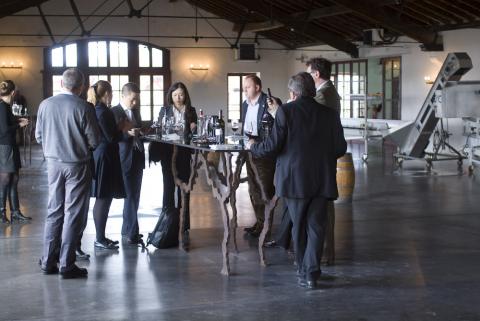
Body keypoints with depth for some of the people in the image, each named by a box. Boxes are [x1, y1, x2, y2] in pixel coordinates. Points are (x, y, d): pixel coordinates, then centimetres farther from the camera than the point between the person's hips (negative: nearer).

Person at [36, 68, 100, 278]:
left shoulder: (45, 105, -3)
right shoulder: (83, 107, -15)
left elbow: (39, 136, 5)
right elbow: (94, 141, -10)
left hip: (53, 163, 4)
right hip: (77, 165, -4)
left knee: (54, 211, 14)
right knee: (73, 214, 3)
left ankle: (48, 261, 17)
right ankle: (67, 265, 4)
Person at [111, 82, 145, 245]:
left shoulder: (135, 111, 15)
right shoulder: (114, 112, -8)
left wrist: (139, 133, 5)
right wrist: (127, 133, -25)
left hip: (137, 157, 7)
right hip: (125, 159, -7)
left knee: (134, 196, 12)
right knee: (130, 196, -8)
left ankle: (127, 229, 24)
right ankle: (132, 234, -6)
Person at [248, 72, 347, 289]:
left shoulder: (286, 111, -6)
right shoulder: (329, 114, 4)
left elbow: (273, 145, -10)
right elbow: (340, 148, 5)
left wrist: (254, 147, 10)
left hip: (295, 178, -2)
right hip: (322, 180, 2)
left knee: (299, 226, 11)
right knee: (315, 226, 7)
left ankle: (304, 270, 19)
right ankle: (311, 273, 3)